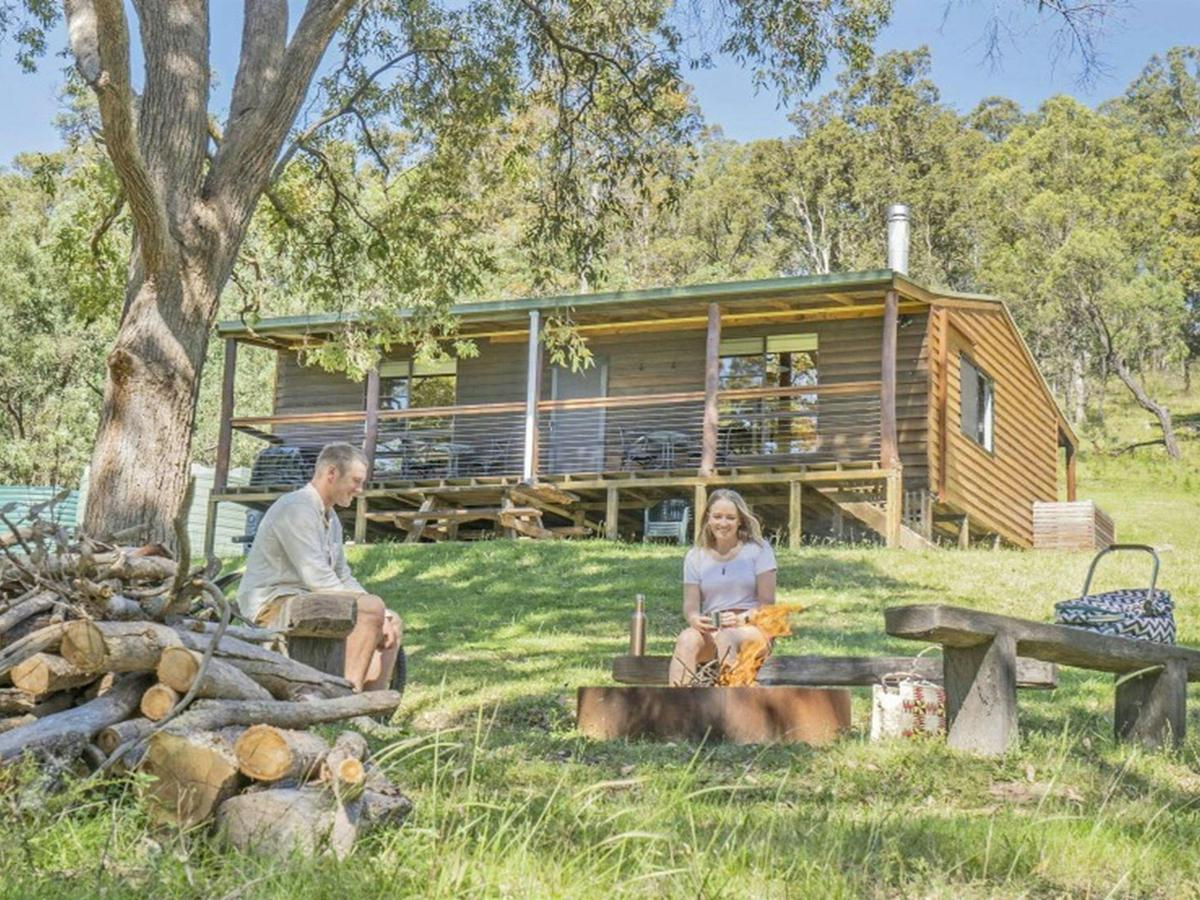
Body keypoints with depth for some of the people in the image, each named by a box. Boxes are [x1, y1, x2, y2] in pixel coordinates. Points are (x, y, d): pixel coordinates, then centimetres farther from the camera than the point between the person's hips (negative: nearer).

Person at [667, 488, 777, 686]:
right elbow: (690, 605, 5)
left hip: (752, 628, -2)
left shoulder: (758, 550, 5)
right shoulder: (695, 556, 13)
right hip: (710, 630, 2)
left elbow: (767, 602, 0)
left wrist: (742, 619, -20)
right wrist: (695, 619, -20)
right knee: (687, 638, -32)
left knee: (726, 638, -37)